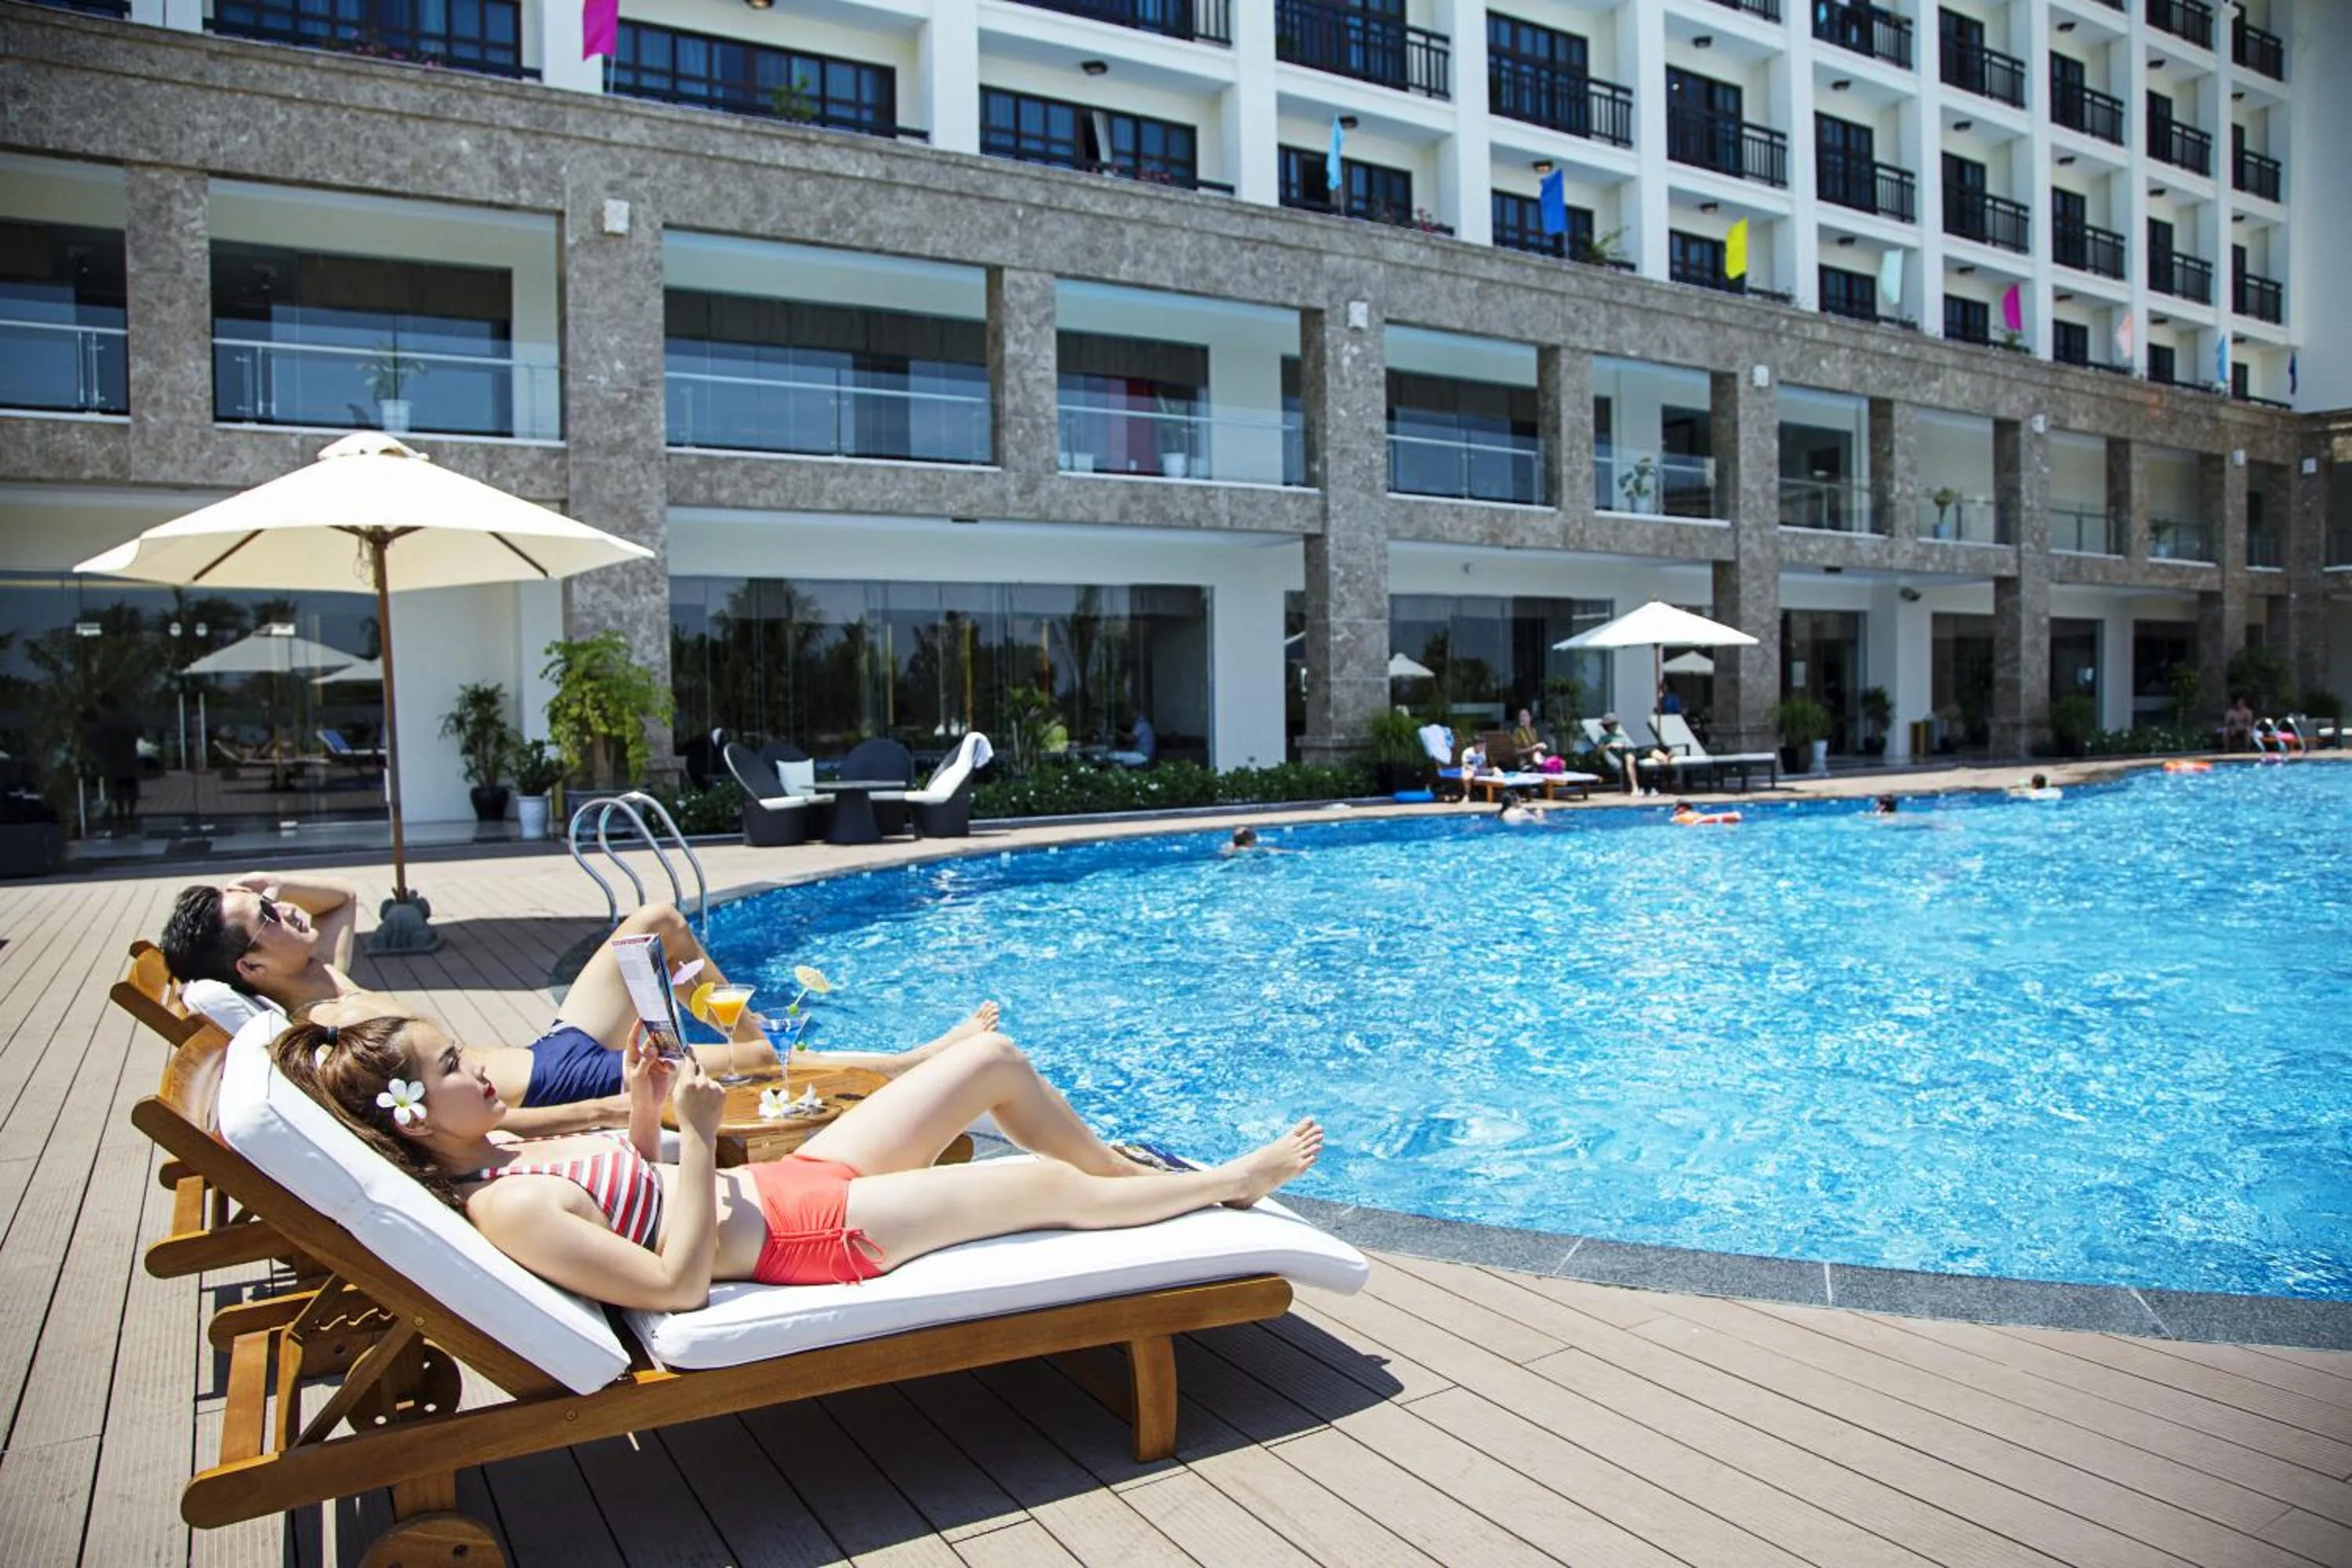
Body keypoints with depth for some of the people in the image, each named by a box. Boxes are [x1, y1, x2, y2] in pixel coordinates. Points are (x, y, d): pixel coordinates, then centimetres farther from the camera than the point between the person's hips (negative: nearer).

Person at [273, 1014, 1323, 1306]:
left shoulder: (499, 1152, 4)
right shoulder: (508, 1209, -24)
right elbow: (677, 1285, -27)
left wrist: (642, 1114, -1)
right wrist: (694, 1136, -28)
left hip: (787, 1182, 9)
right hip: (807, 1236, -9)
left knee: (995, 1059, 10)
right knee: (1052, 1185, 0)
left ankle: (1136, 1171, 32)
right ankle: (1232, 1181, 25)